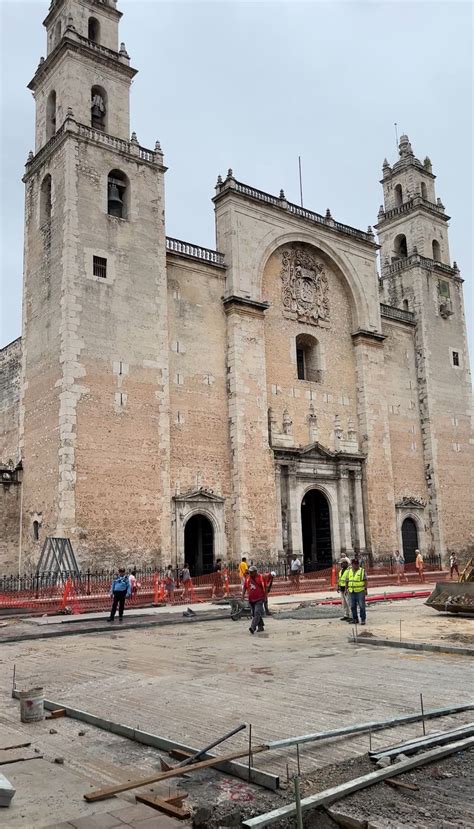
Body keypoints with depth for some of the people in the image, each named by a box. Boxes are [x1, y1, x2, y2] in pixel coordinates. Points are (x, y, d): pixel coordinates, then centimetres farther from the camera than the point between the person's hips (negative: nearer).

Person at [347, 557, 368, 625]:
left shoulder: (362, 571, 0)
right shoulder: (349, 571, 11)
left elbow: (365, 581, -2)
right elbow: (348, 581, 16)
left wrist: (365, 589, -9)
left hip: (360, 591, -4)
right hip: (351, 591, 4)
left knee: (361, 606, -6)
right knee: (353, 606, 8)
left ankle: (363, 619, 2)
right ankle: (355, 619, 18)